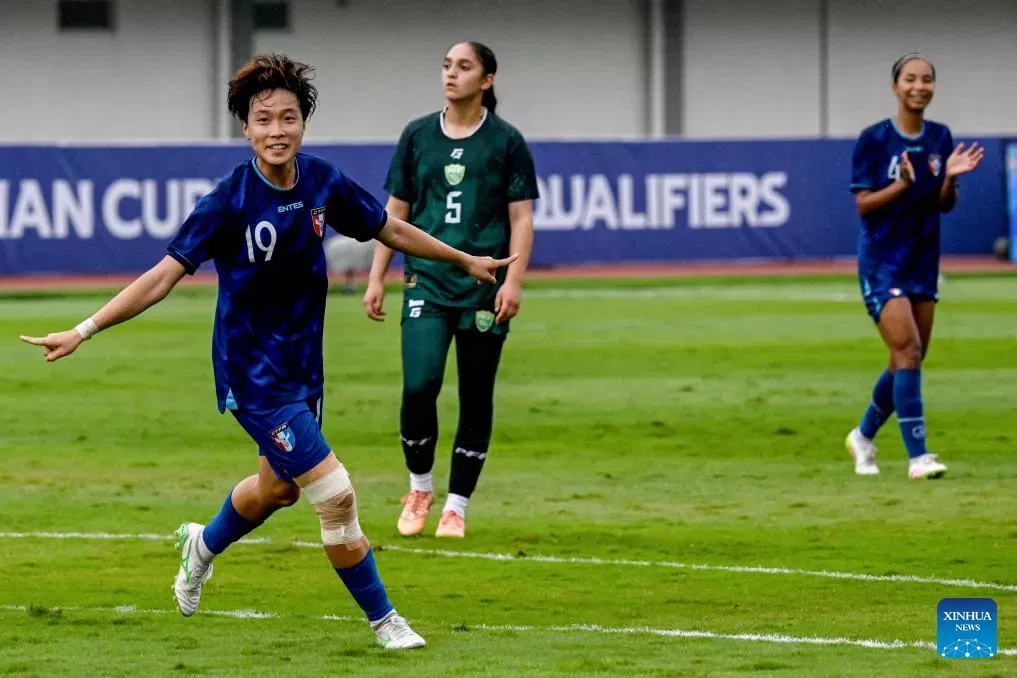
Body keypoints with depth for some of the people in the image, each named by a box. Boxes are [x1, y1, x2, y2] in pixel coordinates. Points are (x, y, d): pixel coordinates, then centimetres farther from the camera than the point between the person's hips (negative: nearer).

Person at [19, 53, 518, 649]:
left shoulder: (322, 182, -6)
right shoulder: (231, 201, -21)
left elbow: (390, 229, 11)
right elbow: (165, 275, -21)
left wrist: (465, 260, 20)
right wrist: (85, 330, -28)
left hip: (303, 364, 7)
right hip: (252, 371, -7)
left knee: (278, 487, 27)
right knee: (335, 494, -11)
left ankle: (204, 545, 56)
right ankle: (384, 619, 4)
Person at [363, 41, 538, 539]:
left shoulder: (506, 142, 2)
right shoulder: (417, 136, 9)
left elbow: (521, 219, 0)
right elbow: (396, 213, 12)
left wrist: (513, 280, -12)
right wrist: (376, 278, 6)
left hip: (484, 287, -1)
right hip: (426, 280, 1)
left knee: (476, 399, 2)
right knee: (419, 384, -15)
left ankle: (456, 506, 13)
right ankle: (419, 487, 7)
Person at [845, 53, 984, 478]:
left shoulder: (940, 138, 6)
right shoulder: (874, 140, -9)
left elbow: (945, 205, 7)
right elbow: (863, 204, -11)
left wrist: (950, 177, -13)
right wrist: (903, 184, -25)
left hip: (923, 262, 6)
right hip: (882, 263, -6)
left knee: (909, 361, 11)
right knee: (908, 352, -17)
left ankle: (864, 435, 32)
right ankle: (918, 456, -17)